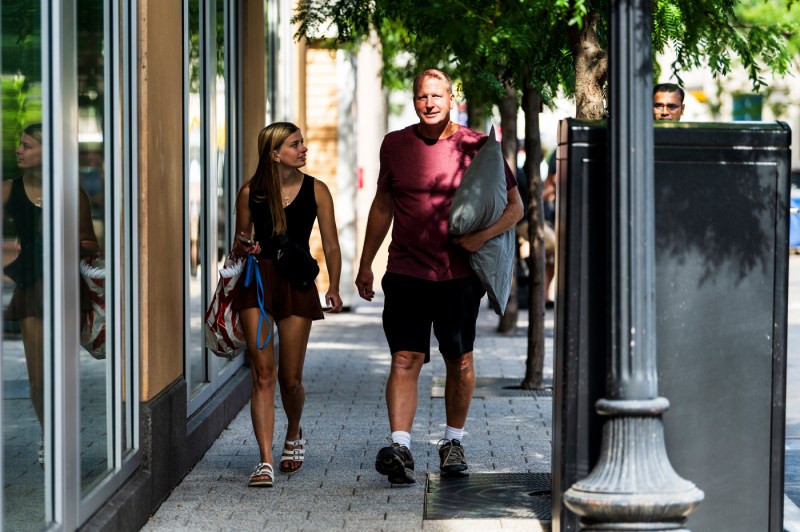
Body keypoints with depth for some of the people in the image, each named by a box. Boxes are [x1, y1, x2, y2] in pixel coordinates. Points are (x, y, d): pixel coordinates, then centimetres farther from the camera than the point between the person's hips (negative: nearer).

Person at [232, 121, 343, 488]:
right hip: (257, 282, 0)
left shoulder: (316, 191, 3)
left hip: (297, 283, 0)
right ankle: (265, 461, -10)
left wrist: (334, 287, -8)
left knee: (290, 379, 4)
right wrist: (242, 248, -8)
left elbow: (331, 245, 4)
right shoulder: (251, 193, 4)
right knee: (263, 374, -8)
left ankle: (294, 436, 36)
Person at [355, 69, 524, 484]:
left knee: (459, 361, 8)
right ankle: (400, 448, -17)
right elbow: (382, 206, 18)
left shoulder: (476, 147, -2)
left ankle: (453, 442, 25)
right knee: (405, 360, -10)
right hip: (406, 274, 1)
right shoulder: (395, 145, 6)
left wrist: (483, 235, -15)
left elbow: (514, 206, 3)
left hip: (458, 275, 0)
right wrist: (365, 264, 17)